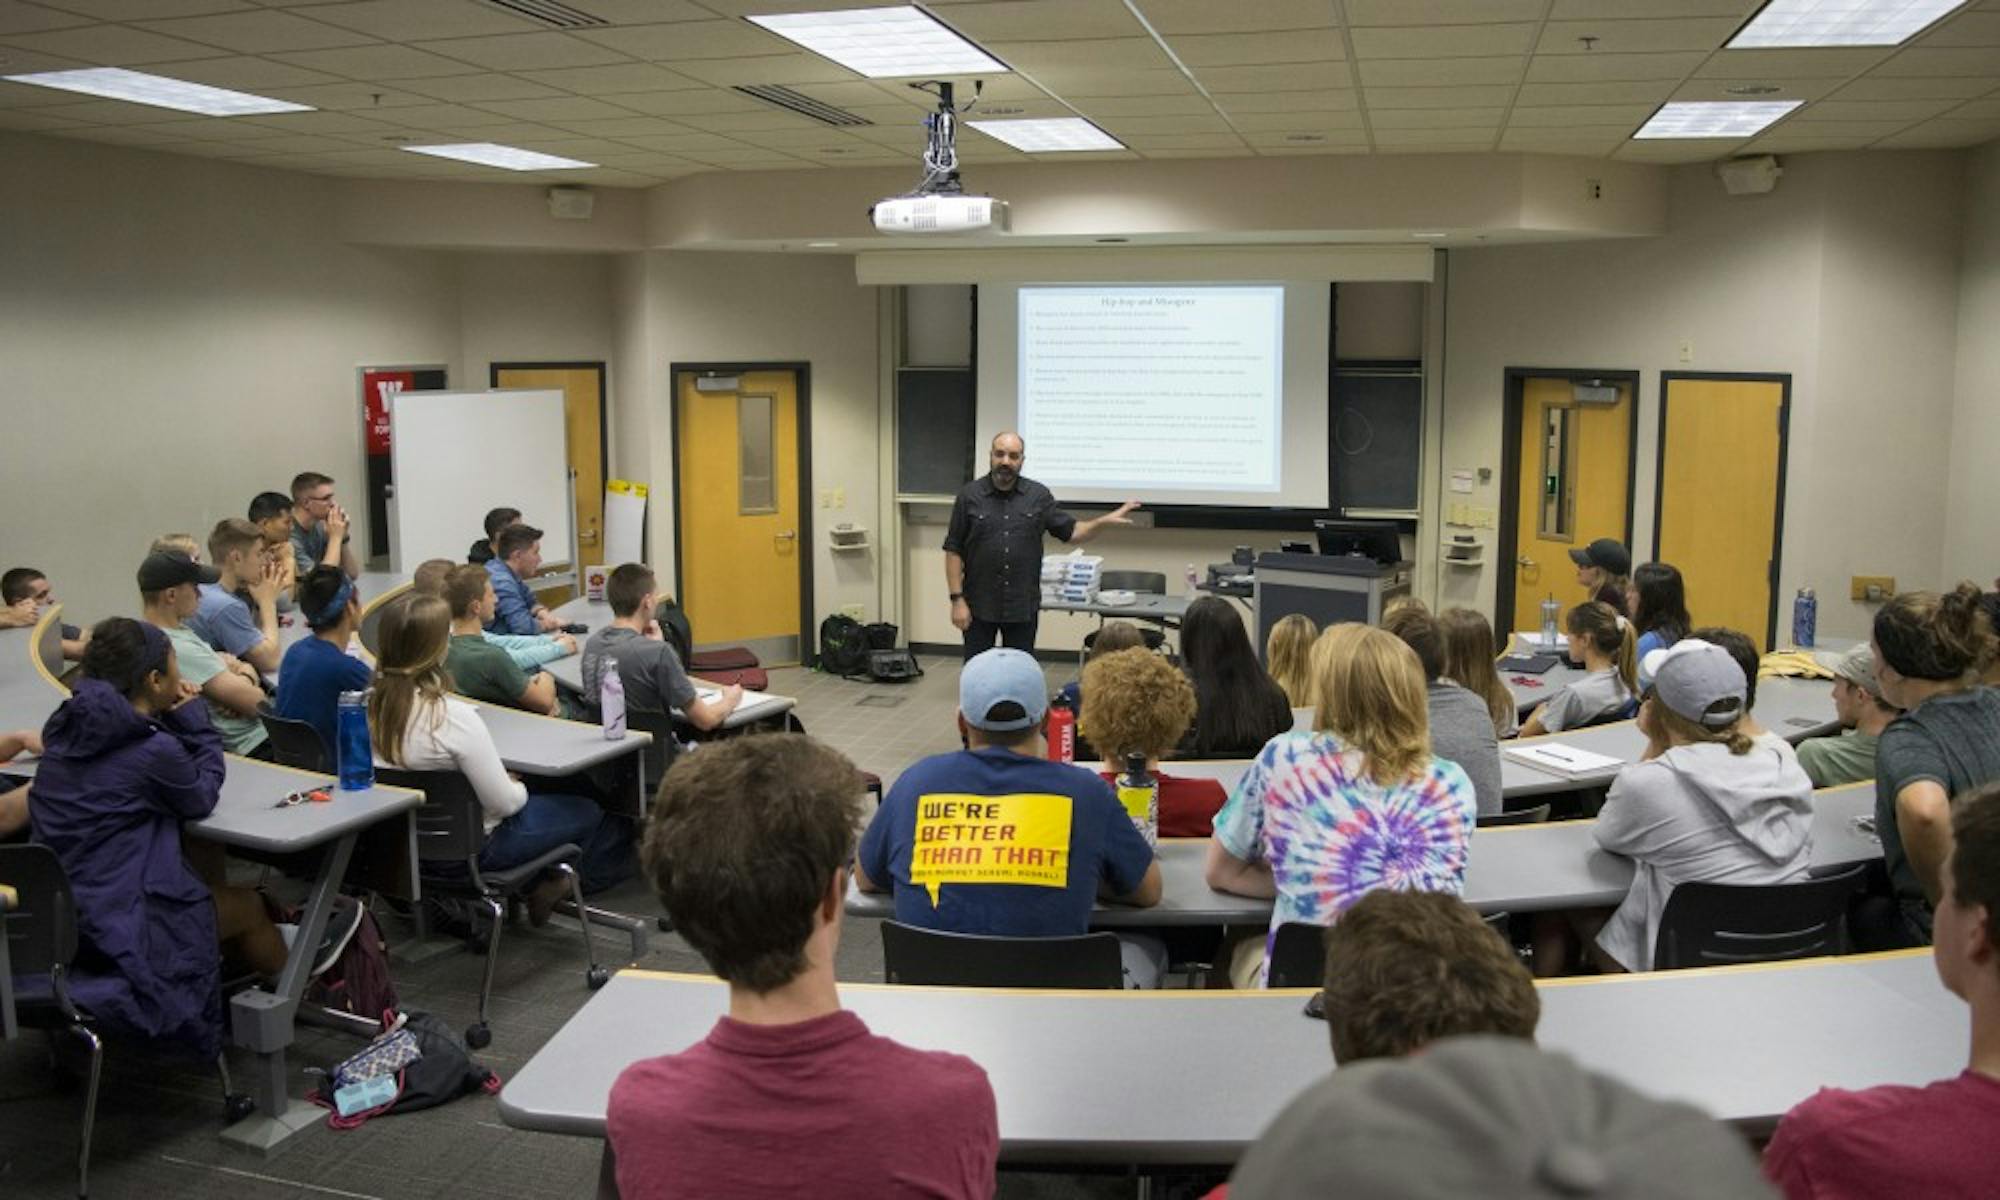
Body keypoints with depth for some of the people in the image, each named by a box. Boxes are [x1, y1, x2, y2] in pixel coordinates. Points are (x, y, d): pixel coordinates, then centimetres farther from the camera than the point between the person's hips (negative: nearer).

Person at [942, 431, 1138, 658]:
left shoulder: (1039, 495, 4)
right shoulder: (969, 495, -2)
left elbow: (1071, 532, 7)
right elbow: (953, 550, -2)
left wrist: (1105, 521, -10)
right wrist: (957, 599, -8)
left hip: (1023, 607, 2)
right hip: (978, 607, -1)